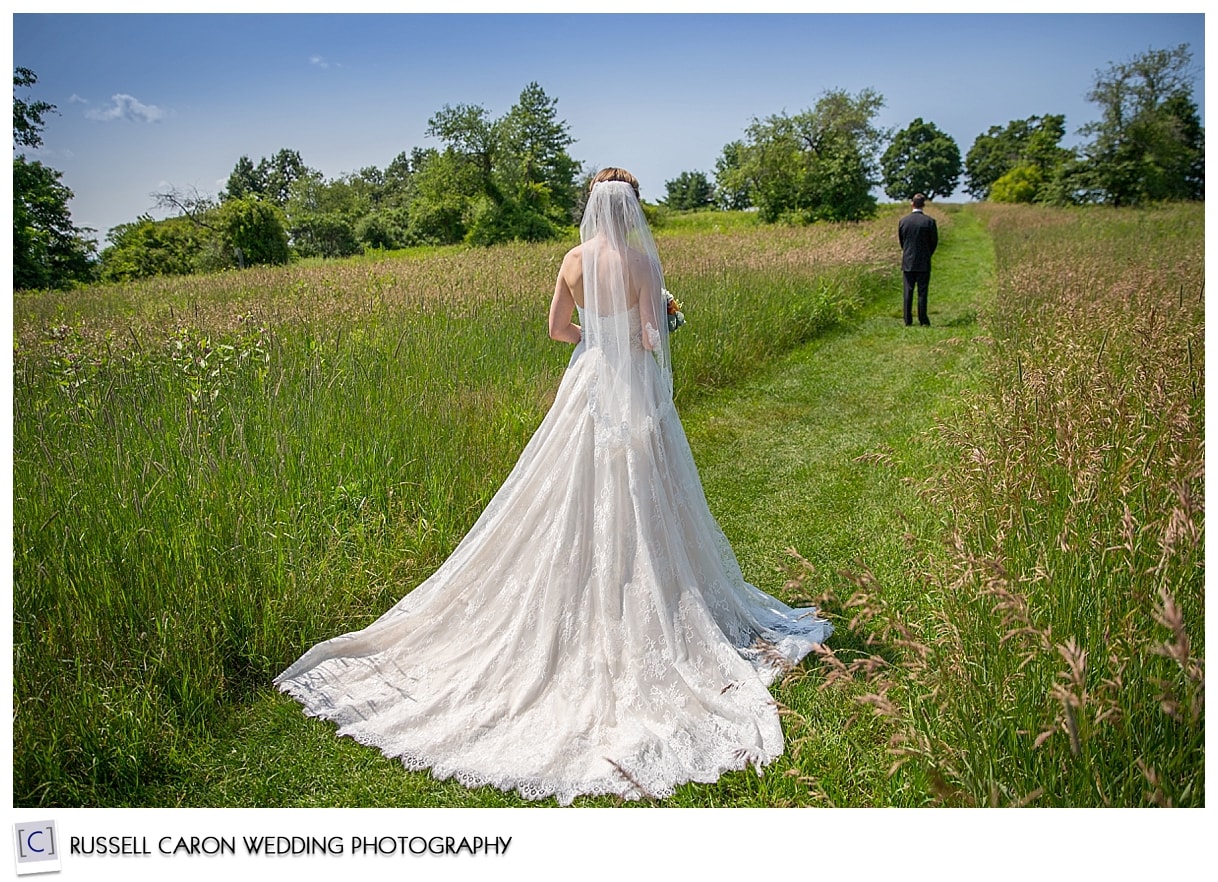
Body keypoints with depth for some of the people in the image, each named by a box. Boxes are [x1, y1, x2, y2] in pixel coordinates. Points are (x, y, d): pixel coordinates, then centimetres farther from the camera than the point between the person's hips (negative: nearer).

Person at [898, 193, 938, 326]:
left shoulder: (903, 220, -2)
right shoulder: (930, 221, -8)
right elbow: (934, 241, 1)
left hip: (907, 262, 2)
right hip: (923, 263, -2)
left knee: (908, 291, 5)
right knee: (922, 292, 2)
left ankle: (908, 320, 5)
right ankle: (923, 320, 4)